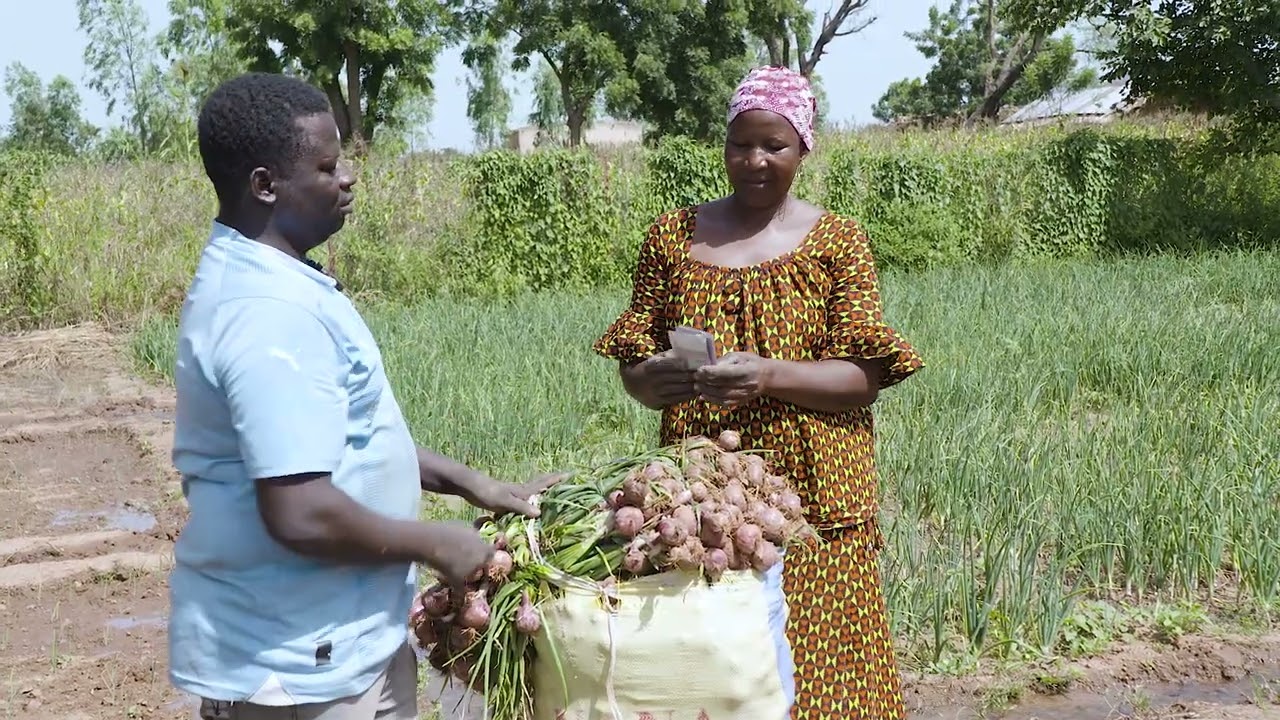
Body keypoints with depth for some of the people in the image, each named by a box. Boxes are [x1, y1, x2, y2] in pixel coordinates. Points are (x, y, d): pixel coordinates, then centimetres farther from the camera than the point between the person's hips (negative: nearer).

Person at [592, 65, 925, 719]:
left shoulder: (837, 242, 2)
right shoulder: (674, 236, 7)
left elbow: (862, 378, -5)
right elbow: (632, 365, 6)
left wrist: (768, 376, -21)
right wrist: (655, 379, -17)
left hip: (810, 499, -1)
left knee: (811, 666, 0)